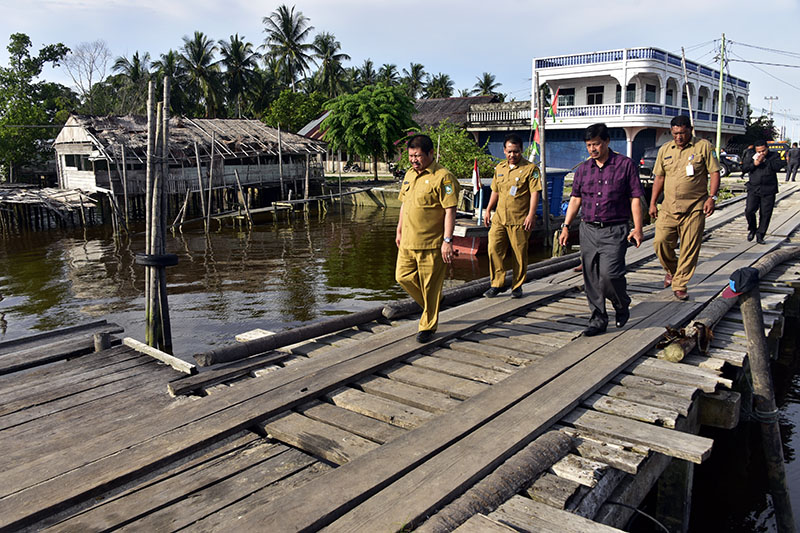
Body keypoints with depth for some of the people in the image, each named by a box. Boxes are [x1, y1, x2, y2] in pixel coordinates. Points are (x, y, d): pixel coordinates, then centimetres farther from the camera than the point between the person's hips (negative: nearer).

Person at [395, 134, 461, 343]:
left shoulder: (443, 177, -12)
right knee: (403, 277, 11)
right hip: (408, 241, 8)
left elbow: (450, 211, -15)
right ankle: (431, 305, 34)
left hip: (431, 244, -8)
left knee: (430, 287, 2)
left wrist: (448, 241, -19)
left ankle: (428, 326, 18)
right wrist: (399, 231, 21)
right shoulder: (409, 175, 13)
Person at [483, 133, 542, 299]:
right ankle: (497, 283, 6)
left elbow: (534, 192, -9)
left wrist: (531, 215, -17)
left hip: (520, 220, -4)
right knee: (494, 249, -5)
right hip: (499, 218, 5)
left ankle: (517, 286, 17)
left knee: (520, 254, 3)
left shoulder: (530, 168, -3)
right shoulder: (499, 168, 14)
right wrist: (488, 210, 18)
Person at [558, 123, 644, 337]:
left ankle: (622, 305, 15)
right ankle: (598, 318, 17)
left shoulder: (625, 165, 0)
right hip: (588, 230, 4)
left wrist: (637, 228, -7)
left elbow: (635, 199, -1)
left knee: (609, 272, -15)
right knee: (591, 277, 4)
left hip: (614, 231, -4)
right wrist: (566, 226, 7)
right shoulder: (583, 169, 11)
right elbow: (575, 199, 14)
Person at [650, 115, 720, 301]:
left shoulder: (703, 146, 1)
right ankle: (671, 270, 24)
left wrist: (712, 197, -10)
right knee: (660, 242, -6)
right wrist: (653, 203, 12)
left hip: (694, 208, -3)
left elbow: (714, 172, 1)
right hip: (668, 207, 3)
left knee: (689, 249, -1)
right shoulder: (664, 150, 11)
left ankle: (680, 285, 10)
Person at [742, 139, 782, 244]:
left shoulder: (774, 156, 5)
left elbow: (778, 166, -11)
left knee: (765, 214, 1)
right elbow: (744, 167, -1)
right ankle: (752, 229, 17)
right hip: (753, 189, 1)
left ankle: (760, 235, 12)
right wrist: (754, 164, -16)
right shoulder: (752, 157, 10)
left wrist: (764, 161, -15)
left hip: (769, 191, -1)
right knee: (749, 211, -10)